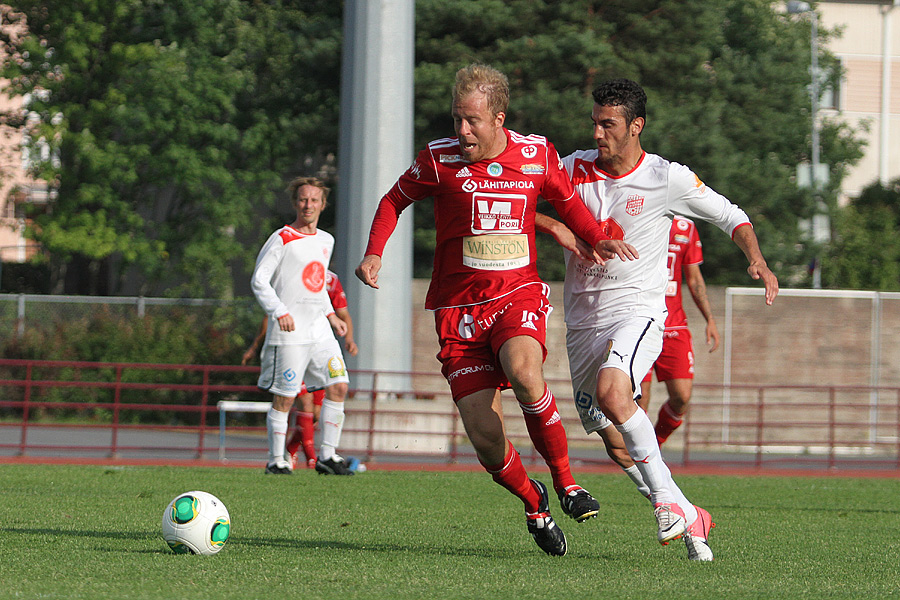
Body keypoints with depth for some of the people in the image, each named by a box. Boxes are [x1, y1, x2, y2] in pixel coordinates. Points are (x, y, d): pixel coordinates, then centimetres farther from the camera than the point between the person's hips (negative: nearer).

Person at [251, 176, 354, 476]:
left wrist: (330, 315, 18)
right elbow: (259, 280, -8)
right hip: (289, 331, -7)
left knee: (338, 387, -2)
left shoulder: (326, 240, 16)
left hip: (320, 330, 7)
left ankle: (327, 456, 4)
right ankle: (276, 460, 4)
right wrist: (280, 312, -19)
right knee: (284, 397, -5)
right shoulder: (282, 239, -6)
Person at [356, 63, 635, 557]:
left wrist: (597, 239, 2)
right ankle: (533, 502, 23)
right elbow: (394, 200, 11)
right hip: (459, 307, 0)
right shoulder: (439, 159, -4)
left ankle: (565, 483, -15)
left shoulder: (537, 153, 1)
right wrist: (374, 253, -4)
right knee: (486, 440, -10)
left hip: (519, 294, 0)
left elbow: (566, 201, 19)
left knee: (522, 370, -35)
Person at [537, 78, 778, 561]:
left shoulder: (666, 178, -6)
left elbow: (730, 217, 4)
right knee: (613, 438, 5)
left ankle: (666, 499, -22)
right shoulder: (574, 168, 1)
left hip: (637, 309, -5)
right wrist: (555, 227, -12)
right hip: (583, 318, 5)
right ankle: (689, 519, 20)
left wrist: (757, 260, -13)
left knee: (612, 392, -33)